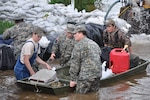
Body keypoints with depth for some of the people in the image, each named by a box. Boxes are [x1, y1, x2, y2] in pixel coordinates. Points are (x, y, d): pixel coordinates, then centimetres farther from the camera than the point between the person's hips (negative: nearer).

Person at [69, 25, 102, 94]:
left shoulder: (79, 45, -6)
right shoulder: (94, 44, 19)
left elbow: (75, 63, -8)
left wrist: (72, 79, -4)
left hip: (86, 75, -8)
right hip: (98, 74, 8)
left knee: (80, 94, 0)